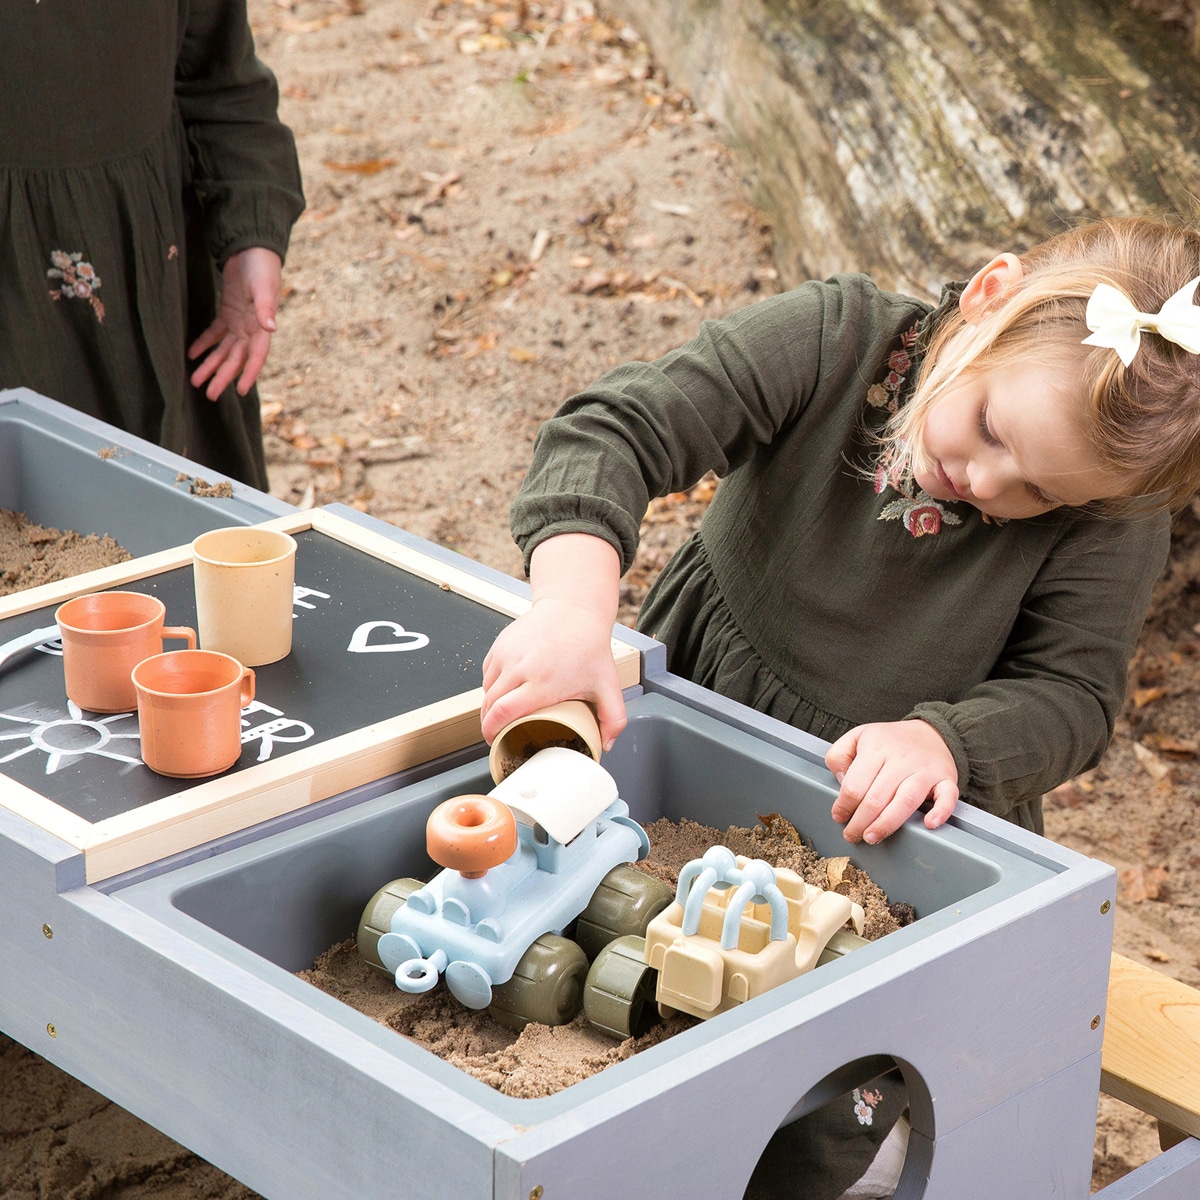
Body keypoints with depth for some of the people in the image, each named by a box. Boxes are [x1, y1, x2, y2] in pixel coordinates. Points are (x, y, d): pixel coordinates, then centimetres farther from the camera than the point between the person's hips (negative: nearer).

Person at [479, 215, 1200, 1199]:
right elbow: (617, 431, -25)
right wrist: (574, 608, -42)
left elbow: (1071, 694, -13)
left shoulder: (1115, 521, -16)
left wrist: (944, 739, -34)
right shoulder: (836, 341, -18)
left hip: (906, 828, -1)